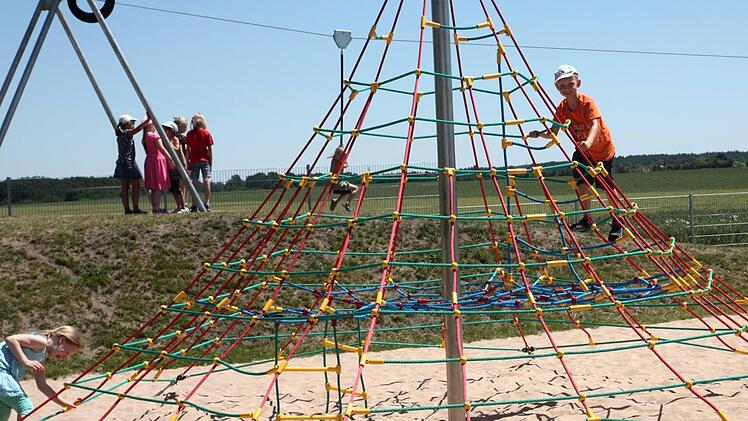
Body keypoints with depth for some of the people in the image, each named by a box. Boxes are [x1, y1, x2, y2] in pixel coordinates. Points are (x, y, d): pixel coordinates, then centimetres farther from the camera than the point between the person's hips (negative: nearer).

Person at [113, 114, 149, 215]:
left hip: (122, 163, 9)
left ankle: (127, 209, 6)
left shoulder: (120, 134, 15)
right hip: (128, 162, -9)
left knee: (124, 187, 6)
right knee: (135, 186, -5)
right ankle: (136, 209, -7)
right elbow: (138, 128, -22)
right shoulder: (127, 133, -11)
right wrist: (148, 119, -21)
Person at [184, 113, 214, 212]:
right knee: (206, 180, -2)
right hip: (205, 159, -1)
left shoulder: (190, 133, 1)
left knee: (194, 182, 2)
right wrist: (211, 162, 5)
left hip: (194, 160, 1)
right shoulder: (206, 133, 0)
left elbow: (188, 149, 0)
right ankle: (207, 203, -9)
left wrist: (188, 161, 6)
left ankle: (194, 205, -1)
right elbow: (209, 149, -1)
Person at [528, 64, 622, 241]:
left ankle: (617, 223, 16)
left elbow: (595, 124, -42)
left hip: (603, 148, -5)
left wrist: (589, 142, -61)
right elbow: (552, 134, -11)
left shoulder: (587, 102, -27)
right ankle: (586, 219, 5)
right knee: (581, 181, -9)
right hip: (583, 149, 5)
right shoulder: (562, 108, -11)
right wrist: (539, 134, -32)